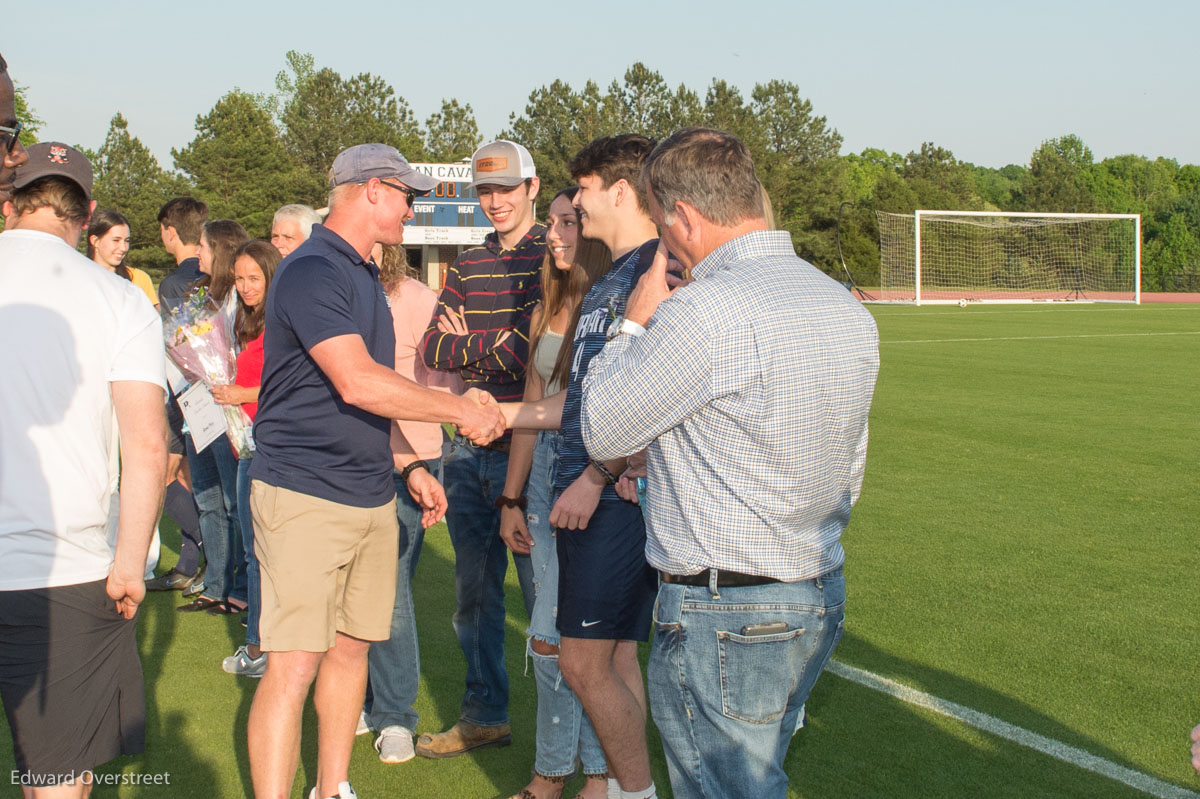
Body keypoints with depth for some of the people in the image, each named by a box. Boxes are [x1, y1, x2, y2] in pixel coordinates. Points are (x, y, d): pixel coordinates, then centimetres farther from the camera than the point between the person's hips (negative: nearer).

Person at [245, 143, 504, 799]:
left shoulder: (364, 277, 17)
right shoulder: (312, 271, -14)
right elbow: (357, 382, -24)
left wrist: (409, 465, 21)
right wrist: (462, 411, -17)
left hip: (370, 494, 9)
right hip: (304, 493, -9)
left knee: (351, 647, 14)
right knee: (294, 664, -10)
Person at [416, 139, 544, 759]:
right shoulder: (465, 267, 13)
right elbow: (432, 349, 3)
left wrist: (471, 340, -7)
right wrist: (500, 348, -11)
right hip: (467, 450, 6)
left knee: (542, 591, 1)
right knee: (473, 592, 15)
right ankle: (485, 715, 30)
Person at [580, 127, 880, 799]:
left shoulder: (706, 311, -21)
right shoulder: (849, 309, 8)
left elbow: (603, 433, -8)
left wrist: (635, 325, 4)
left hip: (723, 616, -9)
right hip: (822, 599, 9)